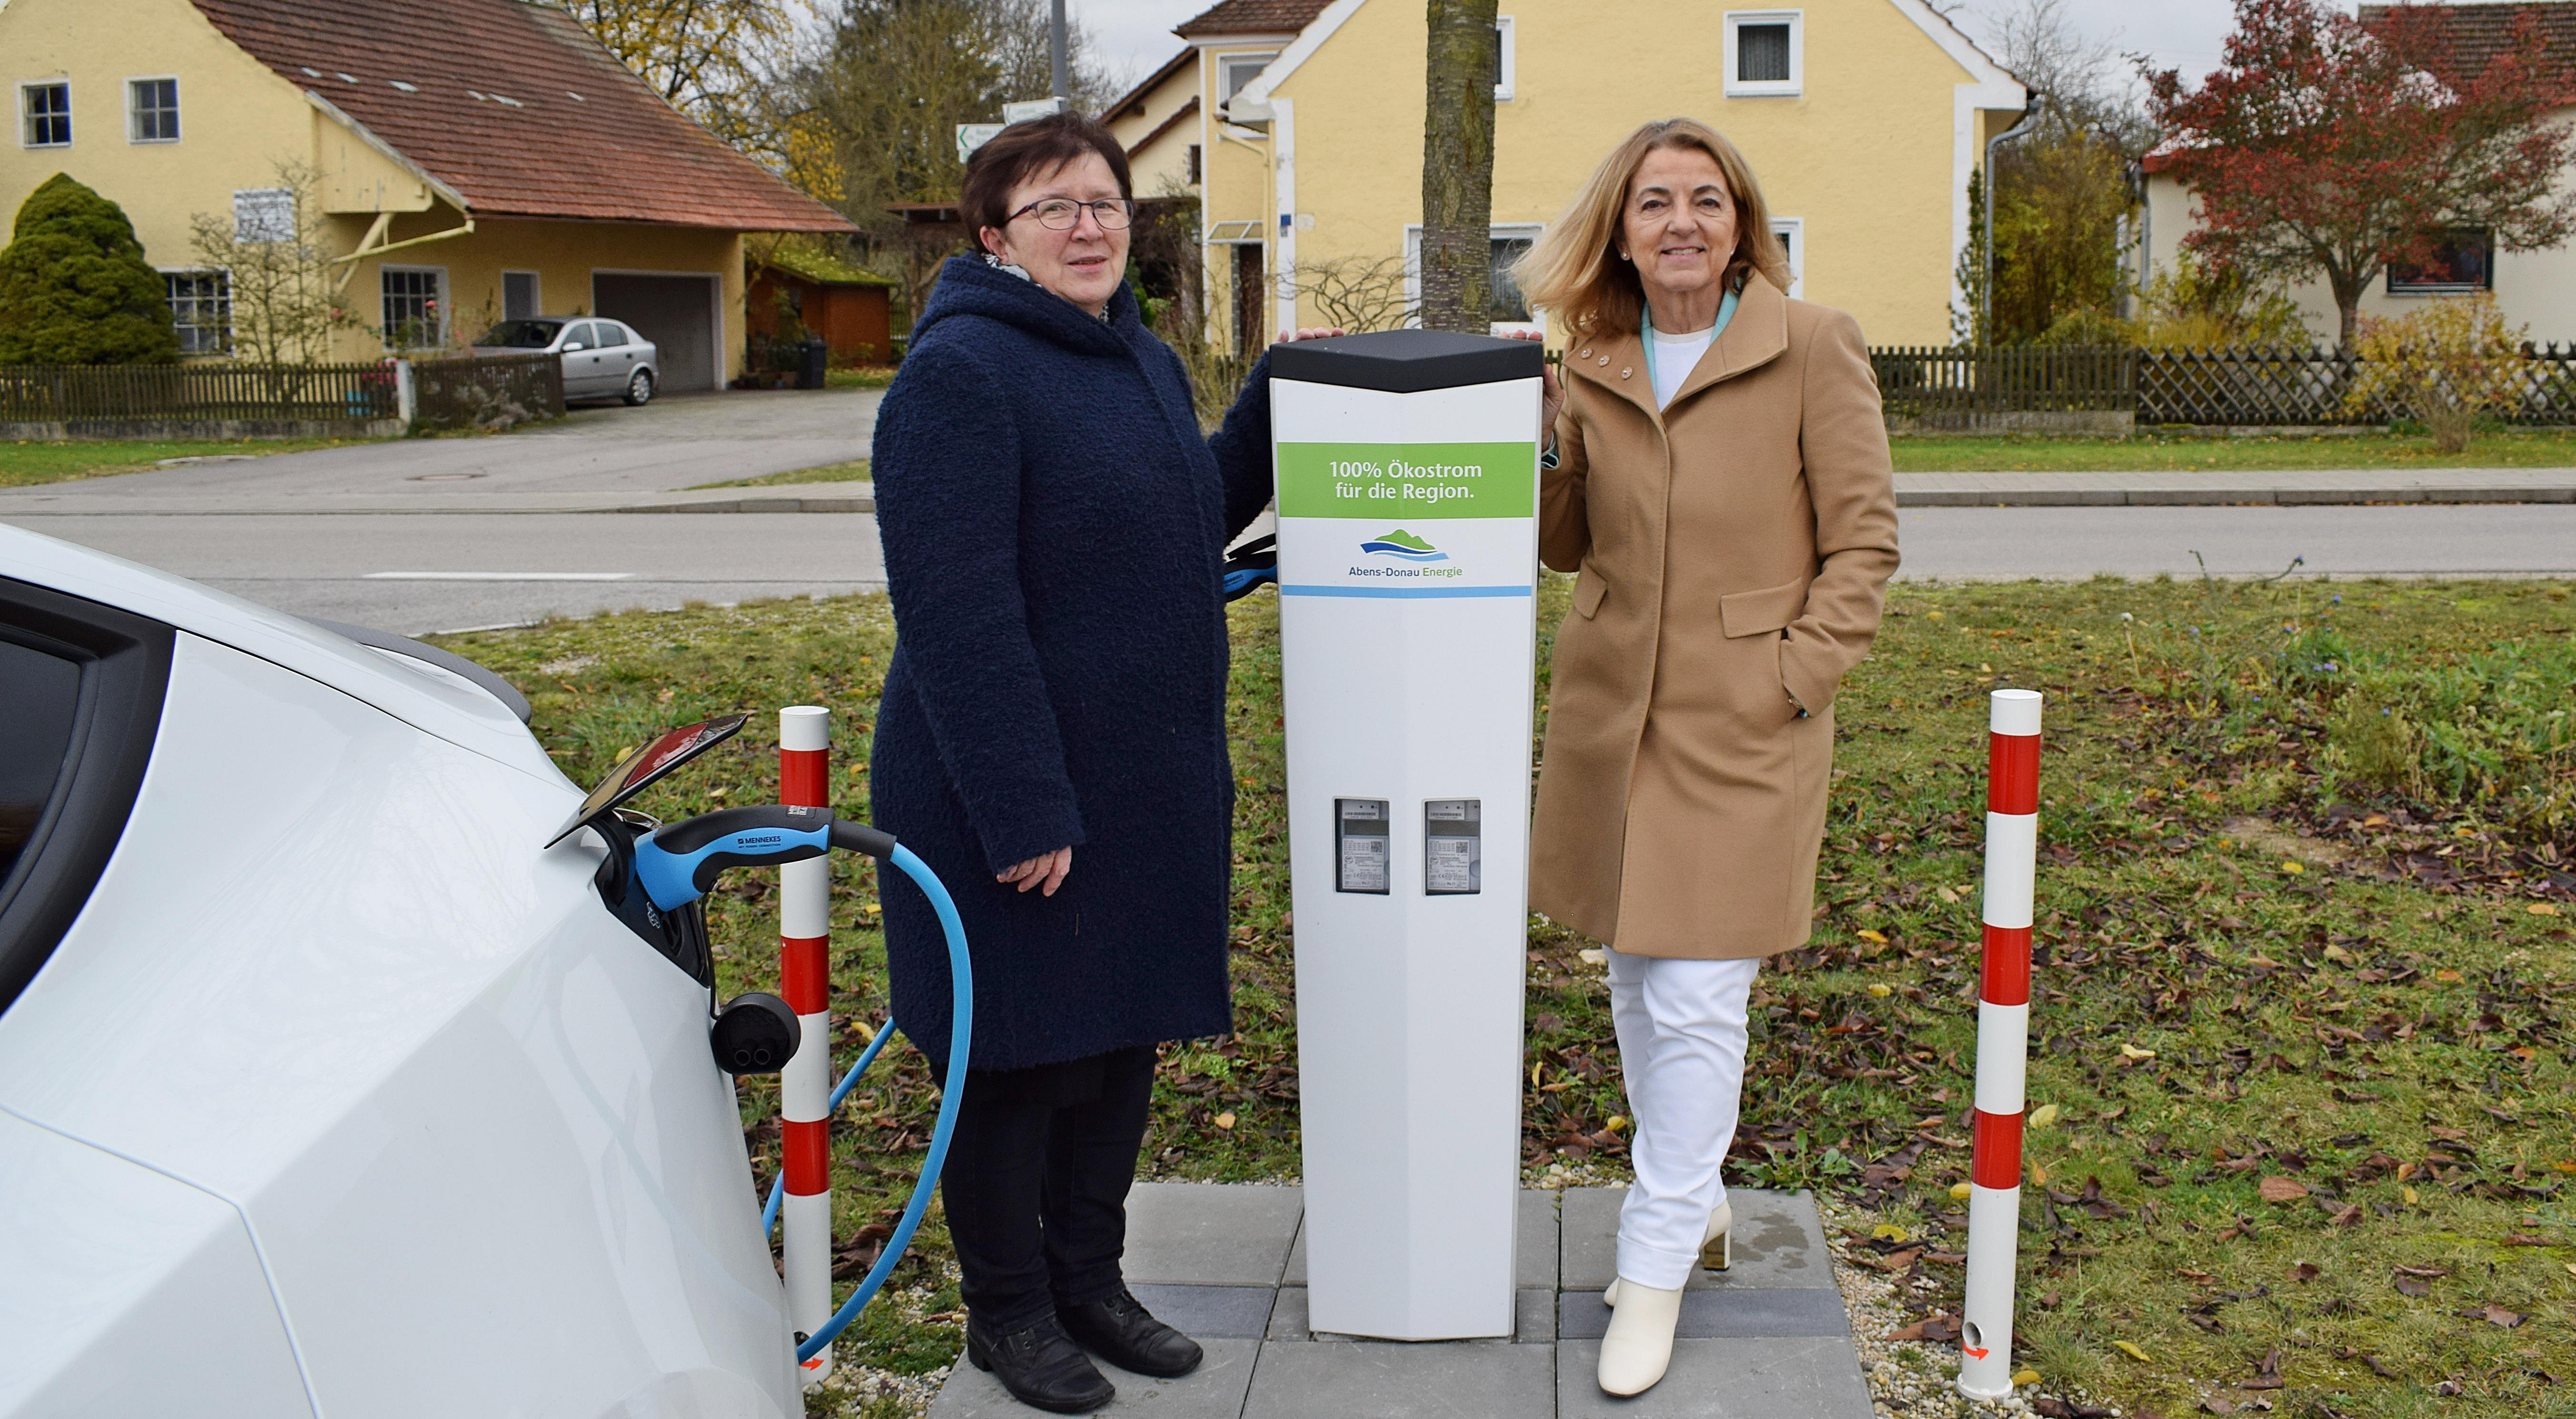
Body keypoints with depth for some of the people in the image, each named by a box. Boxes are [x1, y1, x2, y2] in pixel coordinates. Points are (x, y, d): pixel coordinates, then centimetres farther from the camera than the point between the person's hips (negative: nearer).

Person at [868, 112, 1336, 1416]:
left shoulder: (1148, 364, 11)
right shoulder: (959, 376, -17)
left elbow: (1194, 523, 22)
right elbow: (957, 613, -23)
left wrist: (1278, 397, 11)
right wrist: (1022, 808, -25)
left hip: (1152, 791, 8)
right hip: (1013, 798, -8)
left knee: (1122, 1040, 17)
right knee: (1017, 1052, 7)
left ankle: (1088, 1282, 34)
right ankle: (1006, 1310, 26)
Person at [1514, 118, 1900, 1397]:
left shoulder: (1812, 346, -7)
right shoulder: (1591, 367, 6)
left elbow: (1862, 540, -5)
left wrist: (1794, 681, -12)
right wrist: (1529, 436, -3)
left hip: (1743, 724, -5)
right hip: (1611, 712, 5)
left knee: (1698, 1000, -5)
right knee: (1636, 982, 15)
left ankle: (1653, 1275, 8)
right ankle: (1696, 1203, 36)